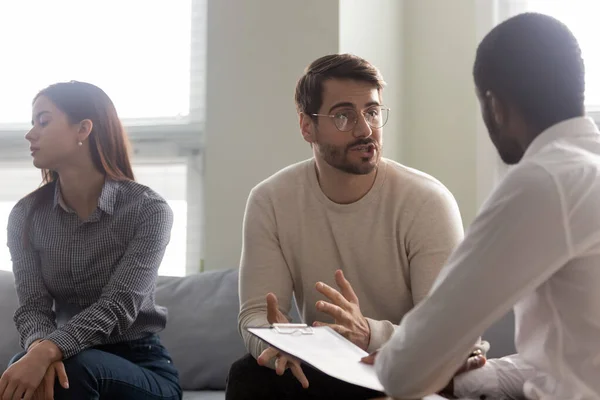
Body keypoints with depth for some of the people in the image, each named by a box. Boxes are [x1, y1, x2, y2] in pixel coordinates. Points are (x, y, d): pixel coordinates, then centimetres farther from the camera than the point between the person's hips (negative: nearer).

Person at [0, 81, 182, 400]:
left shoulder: (148, 210, -11)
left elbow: (118, 307, -23)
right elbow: (32, 307, -9)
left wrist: (47, 352, -39)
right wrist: (40, 346, -34)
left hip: (139, 366, -2)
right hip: (76, 360, 2)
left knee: (73, 368, -34)